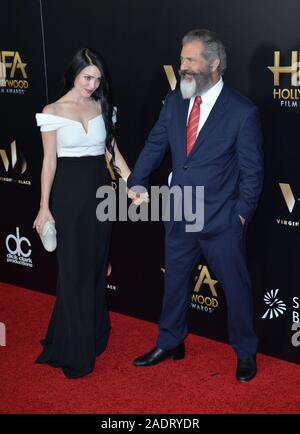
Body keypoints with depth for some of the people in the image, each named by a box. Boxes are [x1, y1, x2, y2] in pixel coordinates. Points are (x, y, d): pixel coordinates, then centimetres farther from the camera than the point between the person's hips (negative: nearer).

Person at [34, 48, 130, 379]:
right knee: (74, 270, 1)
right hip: (70, 192, -4)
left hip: (100, 189, 4)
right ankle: (75, 352, 12)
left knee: (96, 267, 13)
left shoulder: (102, 107, 5)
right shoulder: (53, 112, -6)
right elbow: (49, 161, -5)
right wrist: (44, 207, -7)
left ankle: (94, 335, 29)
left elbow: (112, 149, 8)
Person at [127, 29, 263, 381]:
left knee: (235, 287, 11)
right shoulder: (175, 101, 1)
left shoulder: (242, 112, -14)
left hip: (221, 221, -5)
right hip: (179, 216, 5)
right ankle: (170, 344, 39)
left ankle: (245, 352, 32)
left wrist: (241, 214, -8)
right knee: (174, 283, 19)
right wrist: (137, 182, -5)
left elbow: (252, 170, -9)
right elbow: (155, 145, 6)